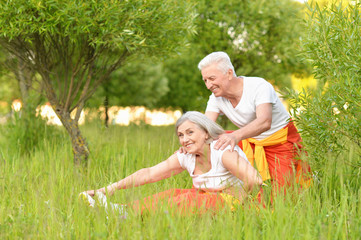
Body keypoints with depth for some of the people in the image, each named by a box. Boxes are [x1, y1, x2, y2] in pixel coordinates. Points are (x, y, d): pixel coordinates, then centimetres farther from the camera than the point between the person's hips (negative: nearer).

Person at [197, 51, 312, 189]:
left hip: (281, 141, -6)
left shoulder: (260, 86, -26)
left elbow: (264, 122, -43)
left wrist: (236, 136, -63)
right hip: (250, 142, 6)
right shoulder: (216, 98, -7)